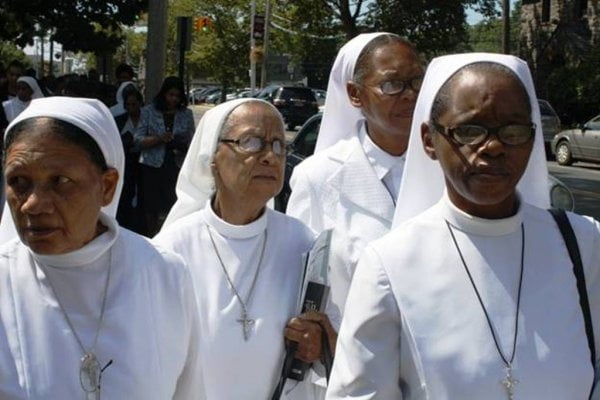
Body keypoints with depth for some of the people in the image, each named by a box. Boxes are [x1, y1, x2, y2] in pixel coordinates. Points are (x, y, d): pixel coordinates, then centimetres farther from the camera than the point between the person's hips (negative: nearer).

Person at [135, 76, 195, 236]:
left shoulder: (186, 114, 9)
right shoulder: (149, 111, 4)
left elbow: (192, 140, 11)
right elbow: (138, 139, -2)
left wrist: (184, 146, -11)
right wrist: (159, 139, -18)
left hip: (177, 166, 1)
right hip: (153, 166, -1)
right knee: (152, 208, 4)